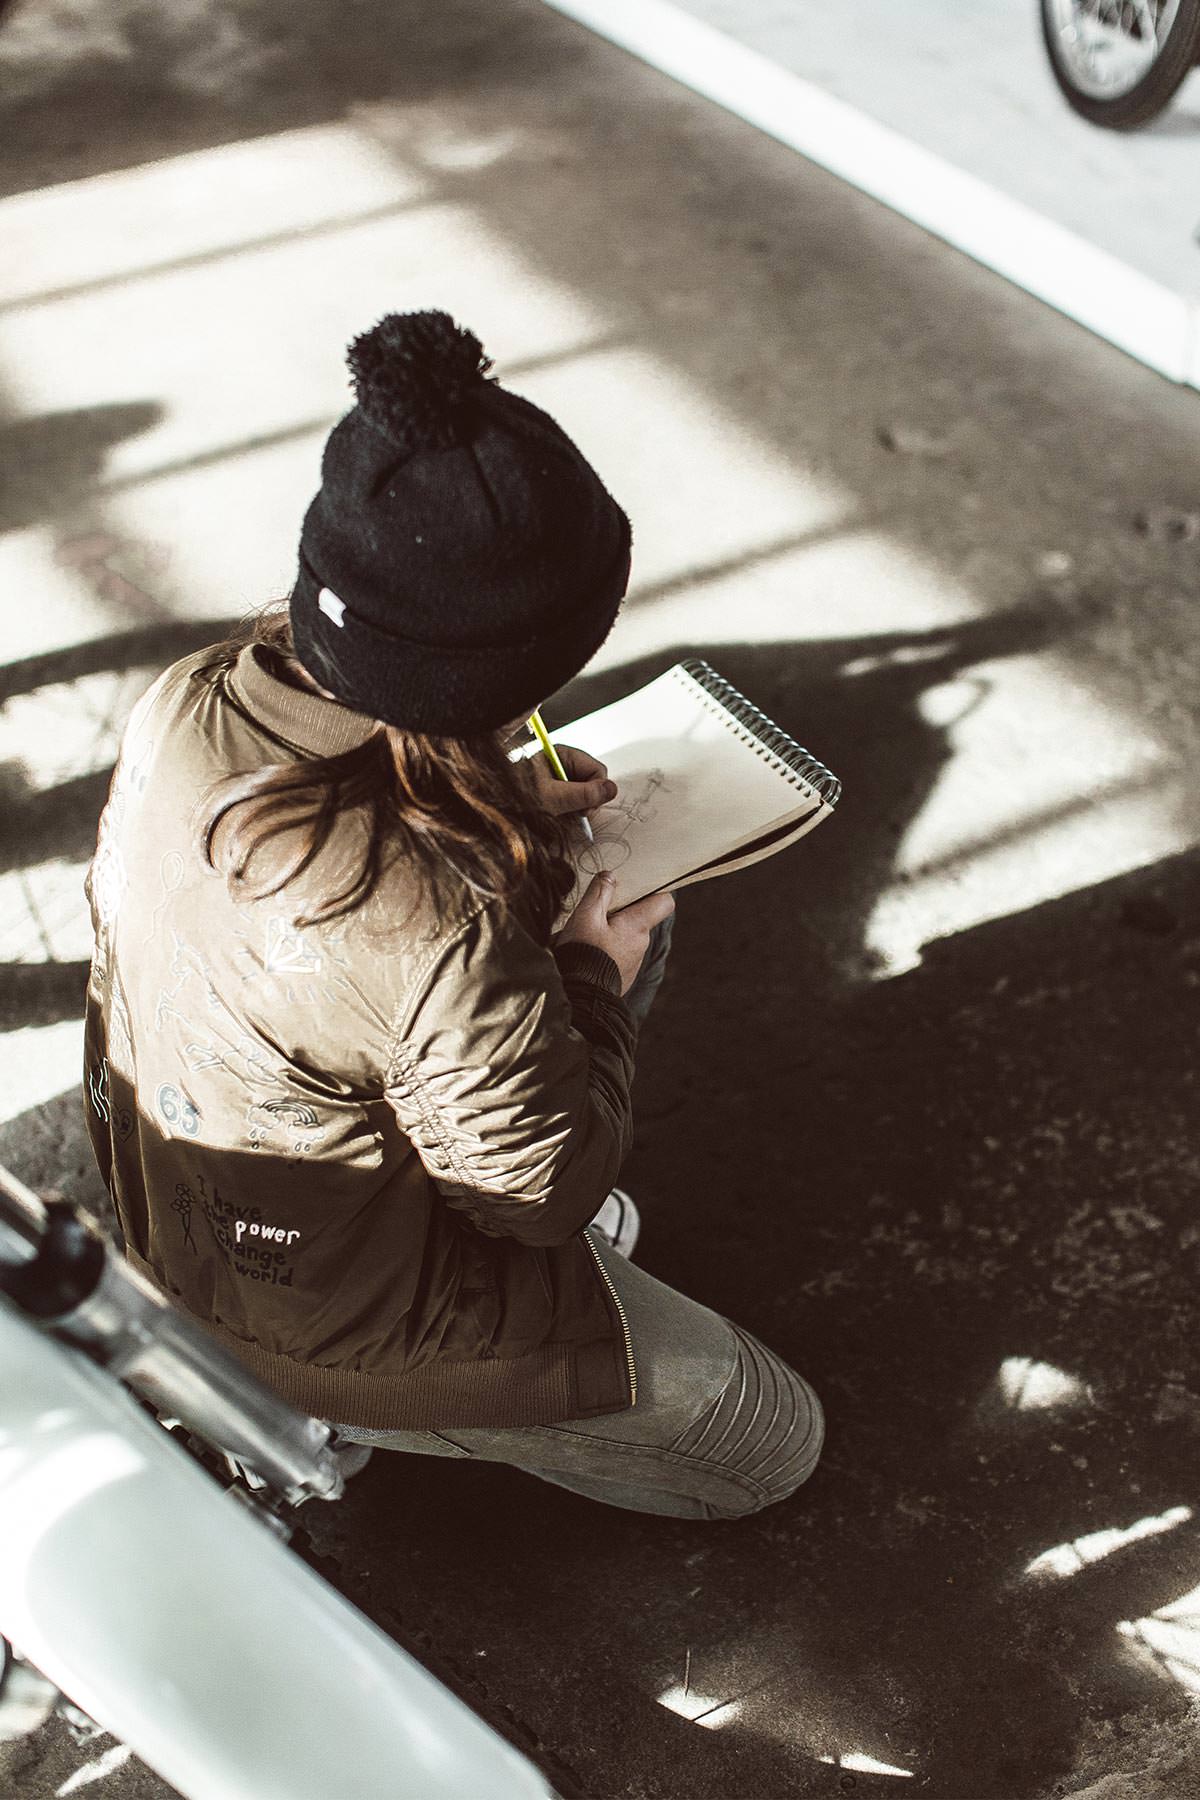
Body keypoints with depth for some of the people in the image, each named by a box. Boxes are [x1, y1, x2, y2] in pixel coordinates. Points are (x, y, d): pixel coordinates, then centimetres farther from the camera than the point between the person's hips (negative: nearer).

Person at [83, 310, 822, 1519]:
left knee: (631, 921, 15)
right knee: (771, 1442, 13)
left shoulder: (188, 704, -20)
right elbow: (549, 1189, -23)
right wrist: (590, 981, -8)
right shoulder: (440, 943, -42)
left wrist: (506, 807, -1)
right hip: (337, 1318, -7)